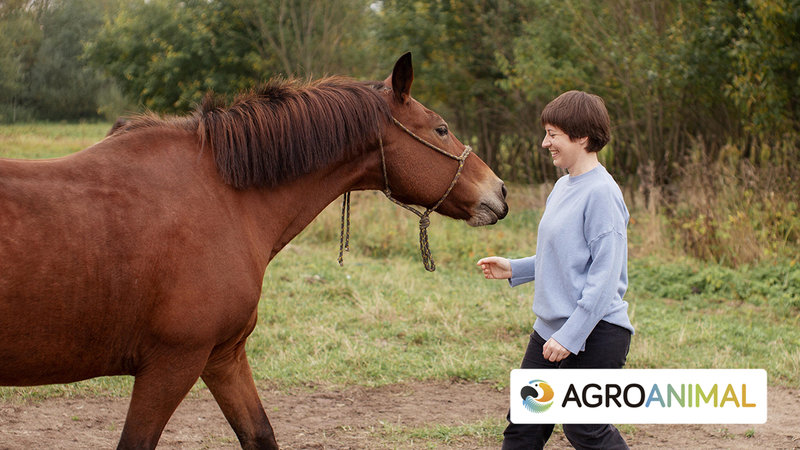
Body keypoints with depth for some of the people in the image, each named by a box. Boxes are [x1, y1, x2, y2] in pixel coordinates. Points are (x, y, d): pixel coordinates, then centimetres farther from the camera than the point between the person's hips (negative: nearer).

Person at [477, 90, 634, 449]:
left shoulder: (601, 193, -16)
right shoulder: (562, 187, 12)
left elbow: (605, 274, -21)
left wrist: (570, 335, -23)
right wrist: (514, 269, 12)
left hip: (594, 335, -9)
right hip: (549, 328, 9)